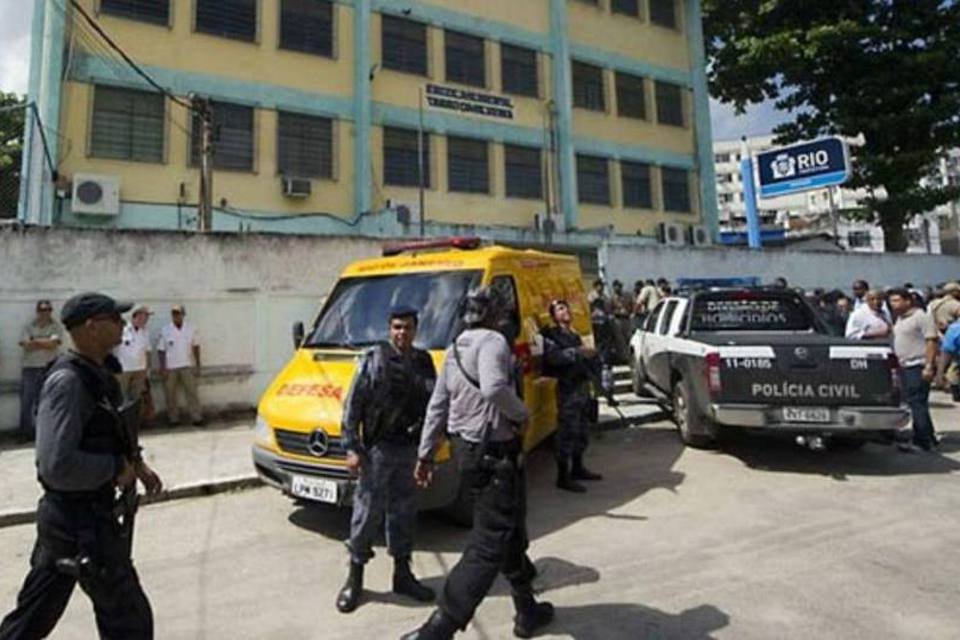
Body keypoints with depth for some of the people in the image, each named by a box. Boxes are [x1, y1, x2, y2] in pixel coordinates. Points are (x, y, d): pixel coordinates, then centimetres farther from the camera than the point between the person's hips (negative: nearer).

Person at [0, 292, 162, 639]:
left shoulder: (95, 373, 5)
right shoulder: (67, 380, -24)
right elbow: (58, 466, -32)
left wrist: (136, 464, 7)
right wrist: (117, 469, -19)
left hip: (65, 518, 9)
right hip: (84, 525, -9)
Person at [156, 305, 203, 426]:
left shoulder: (191, 329, 2)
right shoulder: (165, 331, -1)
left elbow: (196, 347, 6)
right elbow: (161, 350, 0)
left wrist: (198, 365, 3)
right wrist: (162, 368, -5)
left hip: (188, 366, 0)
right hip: (170, 368, 0)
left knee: (192, 392, -1)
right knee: (170, 395, 5)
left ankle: (197, 417, 2)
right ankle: (173, 419, 16)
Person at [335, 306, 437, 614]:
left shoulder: (423, 361, 6)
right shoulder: (374, 360, -7)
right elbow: (352, 406, -7)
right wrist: (352, 448, -11)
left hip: (410, 449, 4)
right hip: (378, 449, -4)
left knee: (404, 512, 15)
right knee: (367, 513, 4)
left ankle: (403, 575, 30)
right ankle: (354, 578, 22)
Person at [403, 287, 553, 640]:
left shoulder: (454, 350, 11)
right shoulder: (492, 341, -15)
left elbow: (437, 405, 13)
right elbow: (493, 388, -35)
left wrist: (425, 453, 17)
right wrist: (520, 414, -17)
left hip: (467, 449, 10)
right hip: (495, 454, -10)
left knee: (512, 533, 24)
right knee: (489, 546, -1)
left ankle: (528, 611, 40)